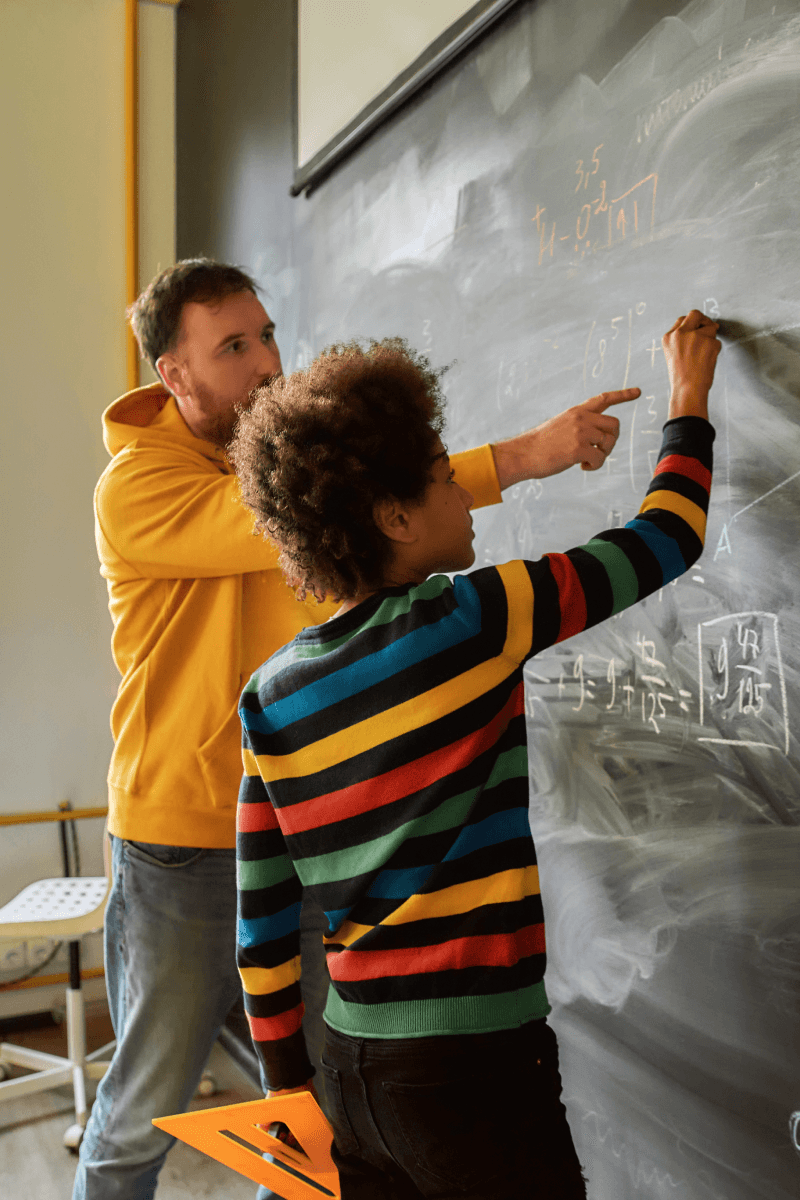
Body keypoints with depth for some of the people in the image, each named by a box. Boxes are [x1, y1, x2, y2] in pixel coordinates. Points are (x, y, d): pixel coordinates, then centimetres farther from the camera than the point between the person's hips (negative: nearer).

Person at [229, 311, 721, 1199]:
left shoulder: (271, 694, 1)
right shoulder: (463, 622, -16)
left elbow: (263, 919, 6)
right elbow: (663, 542, -4)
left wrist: (289, 1088, 17)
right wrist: (689, 401, 12)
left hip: (353, 1064, 6)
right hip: (473, 1068, -6)